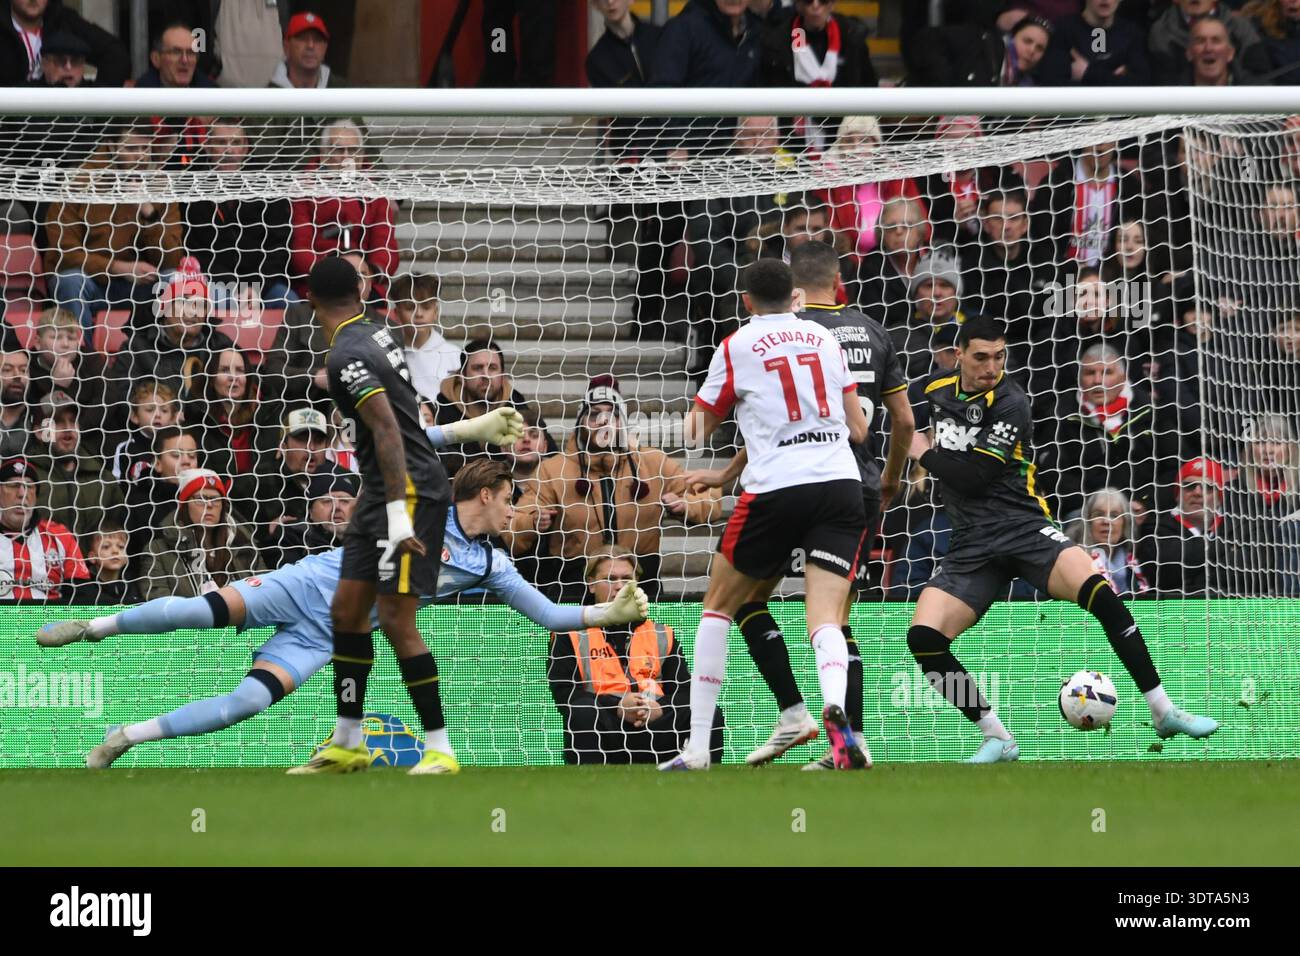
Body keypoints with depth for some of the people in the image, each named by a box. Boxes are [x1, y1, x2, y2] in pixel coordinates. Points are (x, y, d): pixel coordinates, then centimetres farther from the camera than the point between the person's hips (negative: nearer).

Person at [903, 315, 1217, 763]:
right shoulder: (938, 390, 9)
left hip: (1023, 525, -4)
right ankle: (997, 739, -5)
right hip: (971, 544, 4)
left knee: (1100, 592, -29)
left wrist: (924, 454, 0)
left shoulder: (1010, 403, -8)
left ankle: (1163, 712, -20)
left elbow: (973, 476, -14)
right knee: (923, 637, -18)